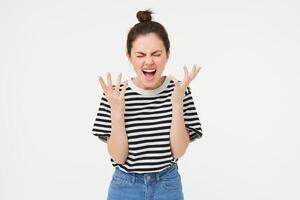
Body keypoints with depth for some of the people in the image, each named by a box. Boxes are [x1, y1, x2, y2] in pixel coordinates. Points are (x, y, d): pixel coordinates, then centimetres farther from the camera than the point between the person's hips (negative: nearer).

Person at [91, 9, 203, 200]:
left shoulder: (179, 90, -9)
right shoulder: (116, 93, -11)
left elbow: (178, 151, -12)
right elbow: (118, 157, -12)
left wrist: (177, 104, -22)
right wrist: (117, 112, -24)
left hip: (168, 184, 1)